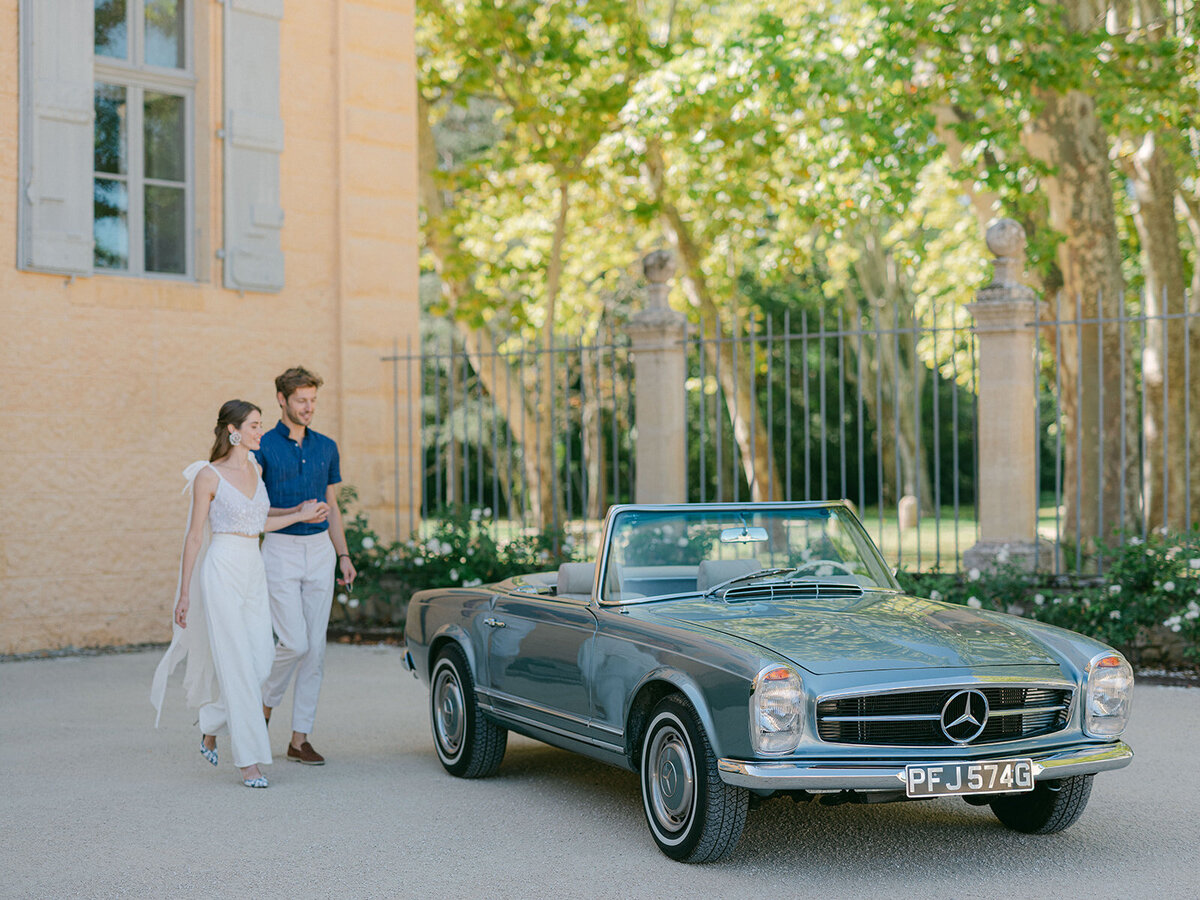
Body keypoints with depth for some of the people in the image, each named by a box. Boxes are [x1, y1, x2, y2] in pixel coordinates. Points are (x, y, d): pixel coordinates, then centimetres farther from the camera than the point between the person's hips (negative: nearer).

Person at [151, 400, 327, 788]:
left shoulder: (255, 469, 12)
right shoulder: (208, 475, -7)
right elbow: (195, 536, -6)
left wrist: (300, 515, 19)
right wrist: (184, 593, -6)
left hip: (253, 571, 7)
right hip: (222, 571, -7)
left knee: (259, 662, 4)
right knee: (236, 667, -7)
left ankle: (210, 729, 26)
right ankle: (249, 761, -4)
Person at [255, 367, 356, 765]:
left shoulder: (326, 447, 12)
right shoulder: (263, 448, -3)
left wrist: (344, 556, 9)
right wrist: (294, 513, -18)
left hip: (320, 550, 5)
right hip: (280, 550, -4)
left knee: (316, 648, 2)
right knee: (295, 643, -12)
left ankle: (300, 739, 8)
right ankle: (265, 702, 17)